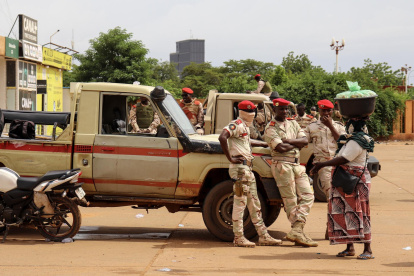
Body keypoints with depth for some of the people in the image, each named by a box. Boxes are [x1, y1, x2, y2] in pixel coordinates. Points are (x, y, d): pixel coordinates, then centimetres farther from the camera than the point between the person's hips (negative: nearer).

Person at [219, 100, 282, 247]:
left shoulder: (245, 127, 19)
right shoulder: (236, 124, -10)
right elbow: (222, 138, -27)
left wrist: (267, 144, 42)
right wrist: (230, 158, -24)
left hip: (248, 169, 10)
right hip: (239, 168, -10)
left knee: (254, 203, 12)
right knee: (240, 202, -6)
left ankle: (263, 236, 17)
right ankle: (238, 237, -1)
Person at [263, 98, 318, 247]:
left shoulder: (293, 123, 17)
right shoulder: (270, 128, -4)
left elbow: (305, 141, 4)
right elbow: (281, 148, -17)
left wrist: (287, 141, -10)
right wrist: (296, 143, -2)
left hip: (297, 165, 7)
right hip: (282, 166, -7)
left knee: (307, 196, -3)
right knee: (290, 201, -4)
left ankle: (296, 231, -7)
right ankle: (298, 232, 0)